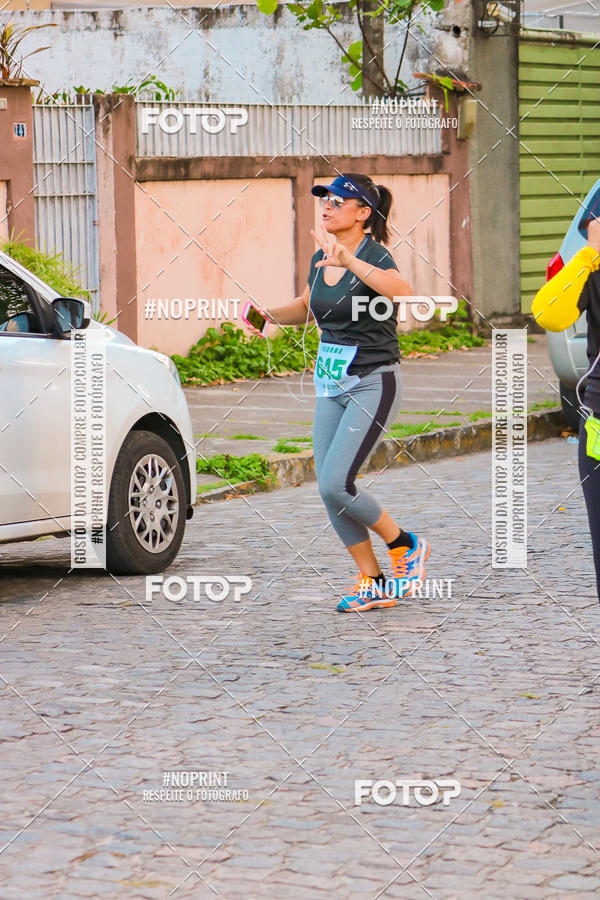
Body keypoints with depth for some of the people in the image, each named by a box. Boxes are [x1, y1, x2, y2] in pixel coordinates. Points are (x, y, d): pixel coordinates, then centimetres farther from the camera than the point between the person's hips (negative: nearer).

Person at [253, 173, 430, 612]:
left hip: (373, 385, -8)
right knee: (330, 490, 3)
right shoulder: (321, 258, 7)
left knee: (336, 484, -15)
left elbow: (402, 290, -38)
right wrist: (269, 315, 7)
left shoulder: (374, 255, -16)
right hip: (331, 386, 8)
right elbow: (307, 307, 26)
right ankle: (373, 583, 15)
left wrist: (349, 262, -50)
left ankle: (406, 546, 8)